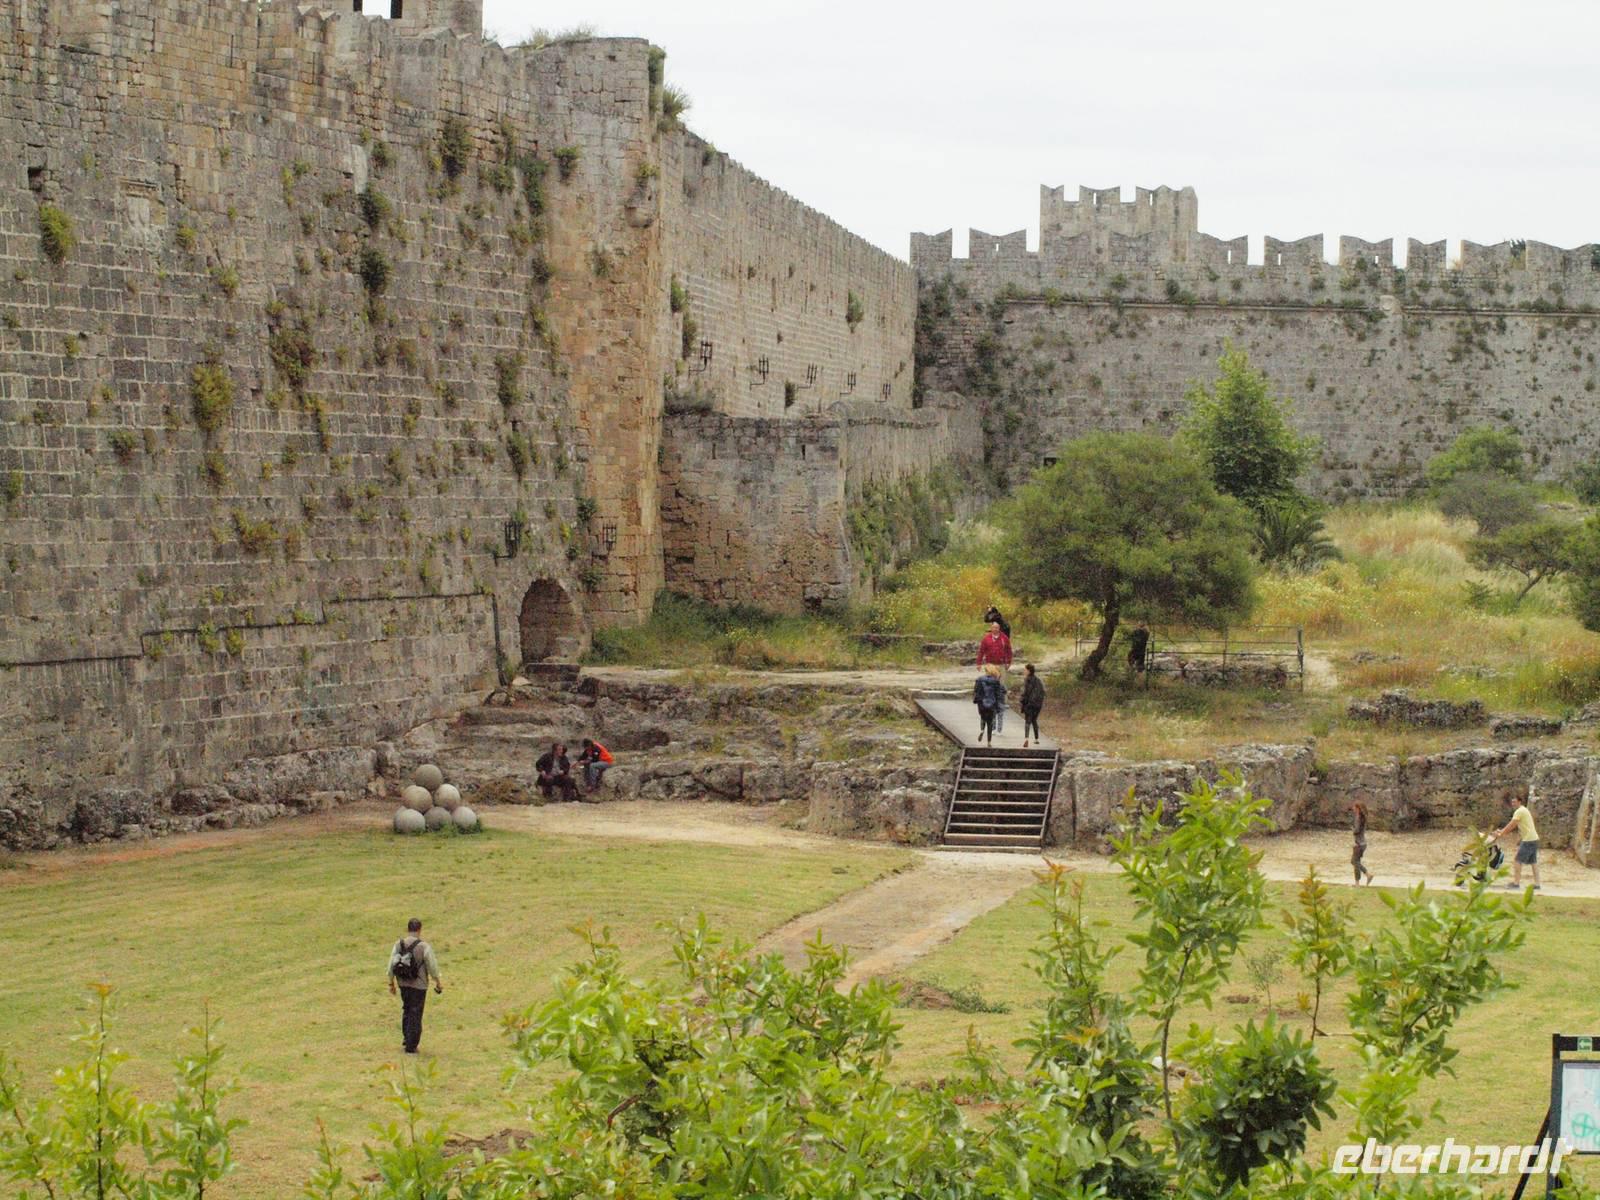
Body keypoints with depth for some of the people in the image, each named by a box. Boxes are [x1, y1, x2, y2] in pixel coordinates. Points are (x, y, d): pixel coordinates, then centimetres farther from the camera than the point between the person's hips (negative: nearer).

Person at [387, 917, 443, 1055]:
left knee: (407, 1010, 26)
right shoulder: (424, 947, -17)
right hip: (418, 986, -4)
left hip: (403, 984, 4)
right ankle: (411, 1046, 7)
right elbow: (432, 967, -10)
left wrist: (391, 984, 12)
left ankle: (406, 1037, 27)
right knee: (415, 1015, 4)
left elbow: (391, 966, 0)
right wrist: (438, 982, 6)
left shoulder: (398, 945, -5)